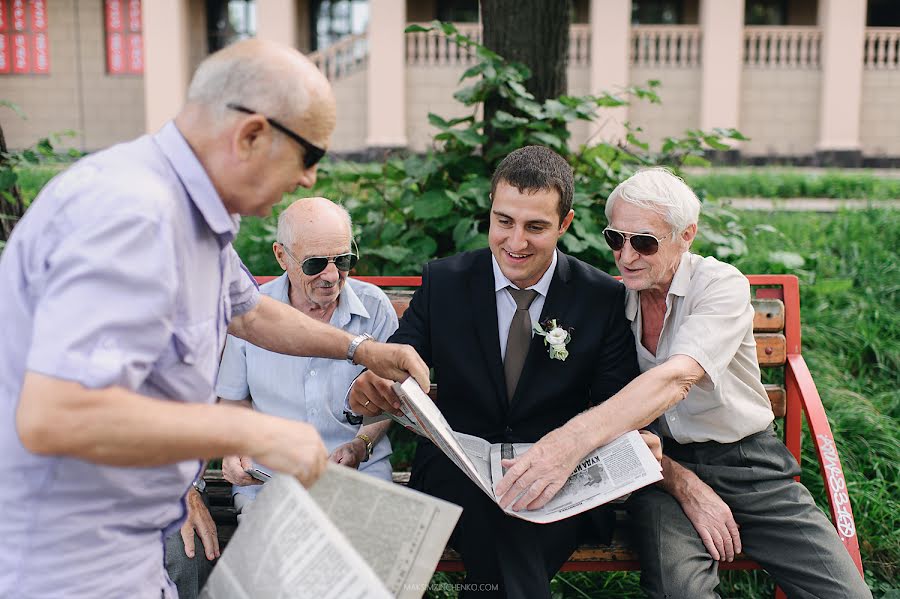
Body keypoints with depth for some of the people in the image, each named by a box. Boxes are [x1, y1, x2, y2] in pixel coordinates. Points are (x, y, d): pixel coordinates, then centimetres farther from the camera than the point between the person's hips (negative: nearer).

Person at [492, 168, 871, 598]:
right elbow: (613, 408, -1)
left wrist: (572, 440, -46)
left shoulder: (722, 284, -11)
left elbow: (676, 378, -30)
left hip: (747, 462, 0)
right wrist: (685, 486, -18)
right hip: (664, 465, 0)